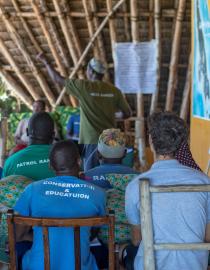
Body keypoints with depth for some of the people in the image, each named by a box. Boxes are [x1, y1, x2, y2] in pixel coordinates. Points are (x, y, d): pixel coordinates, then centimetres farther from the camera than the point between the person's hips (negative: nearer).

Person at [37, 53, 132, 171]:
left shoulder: (84, 86, -6)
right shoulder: (114, 90, 2)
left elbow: (58, 79, 4)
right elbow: (128, 113, 10)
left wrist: (45, 61, 18)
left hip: (93, 140, -4)